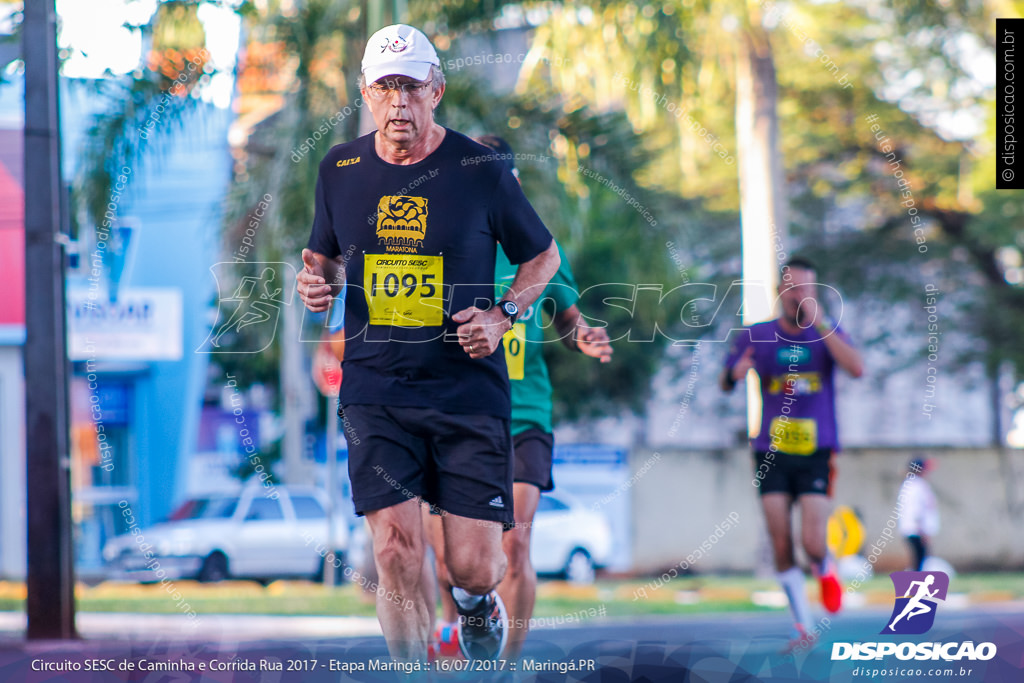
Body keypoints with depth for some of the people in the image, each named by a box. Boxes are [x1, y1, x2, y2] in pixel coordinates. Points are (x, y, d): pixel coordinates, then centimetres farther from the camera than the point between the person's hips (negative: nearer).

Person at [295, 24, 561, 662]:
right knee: (396, 549, -12)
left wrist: (502, 317, -6)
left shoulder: (481, 170, -3)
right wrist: (317, 281, -1)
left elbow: (544, 255, 9)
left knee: (474, 566, -3)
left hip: (469, 390, -2)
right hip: (376, 390, 2)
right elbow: (326, 255, 22)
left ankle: (477, 603, 34)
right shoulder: (340, 169, 6)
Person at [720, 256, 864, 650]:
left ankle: (826, 571, 24)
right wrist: (736, 373, -12)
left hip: (816, 454, -1)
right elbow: (725, 383, 12)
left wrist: (819, 323, -21)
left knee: (813, 543, -13)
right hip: (772, 453, 1)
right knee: (781, 546, -6)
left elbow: (857, 368, -18)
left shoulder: (827, 333, 1)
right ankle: (803, 627, 8)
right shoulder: (757, 336, 4)